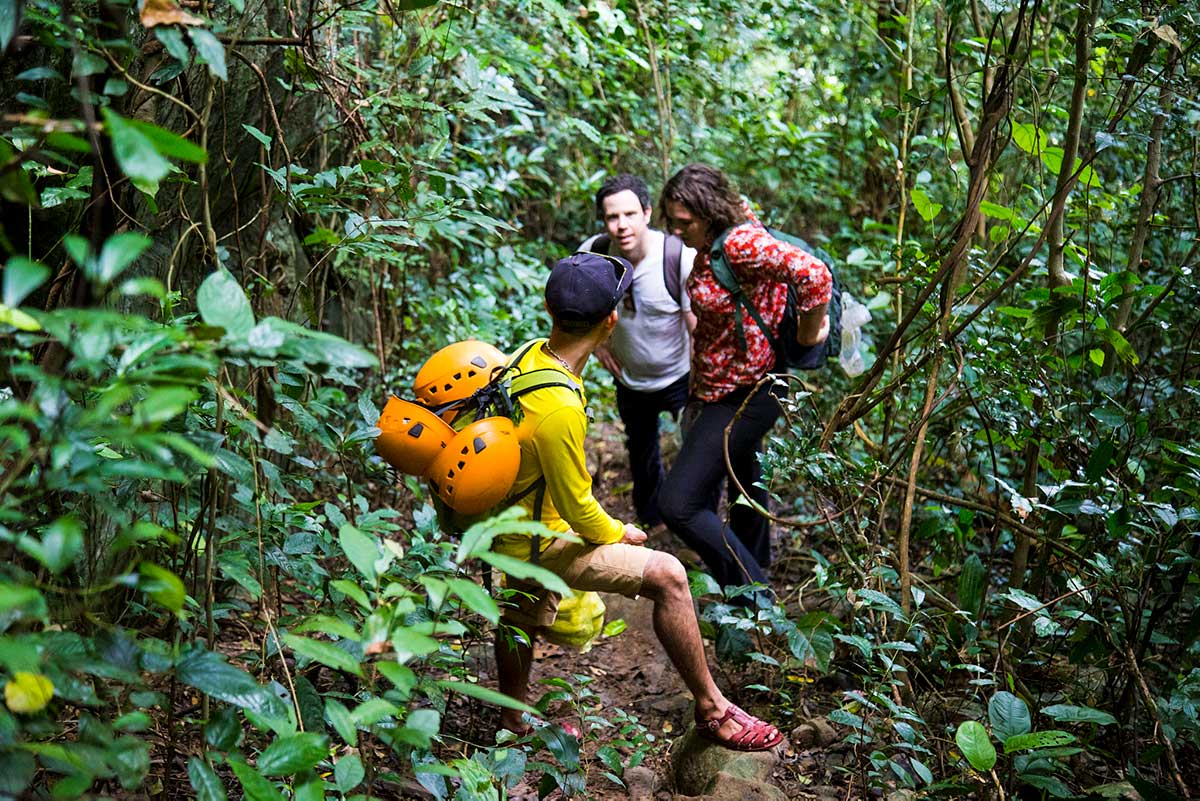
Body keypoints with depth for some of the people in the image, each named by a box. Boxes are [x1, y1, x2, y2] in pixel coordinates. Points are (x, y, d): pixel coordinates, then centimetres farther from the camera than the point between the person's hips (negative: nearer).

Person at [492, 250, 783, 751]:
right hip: (541, 544, -10)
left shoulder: (531, 356, -7)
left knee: (524, 619, 29)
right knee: (667, 576, -13)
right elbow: (578, 510, -24)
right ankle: (711, 711, 1)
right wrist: (619, 535, -5)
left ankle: (513, 720, 53)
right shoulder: (558, 408, -36)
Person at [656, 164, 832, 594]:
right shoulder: (714, 242, 1)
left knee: (677, 504, -13)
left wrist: (809, 332, -21)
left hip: (743, 397, -10)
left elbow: (814, 273, -38)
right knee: (743, 491, 28)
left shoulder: (741, 243, -26)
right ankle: (756, 572, 50)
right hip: (717, 389, 10)